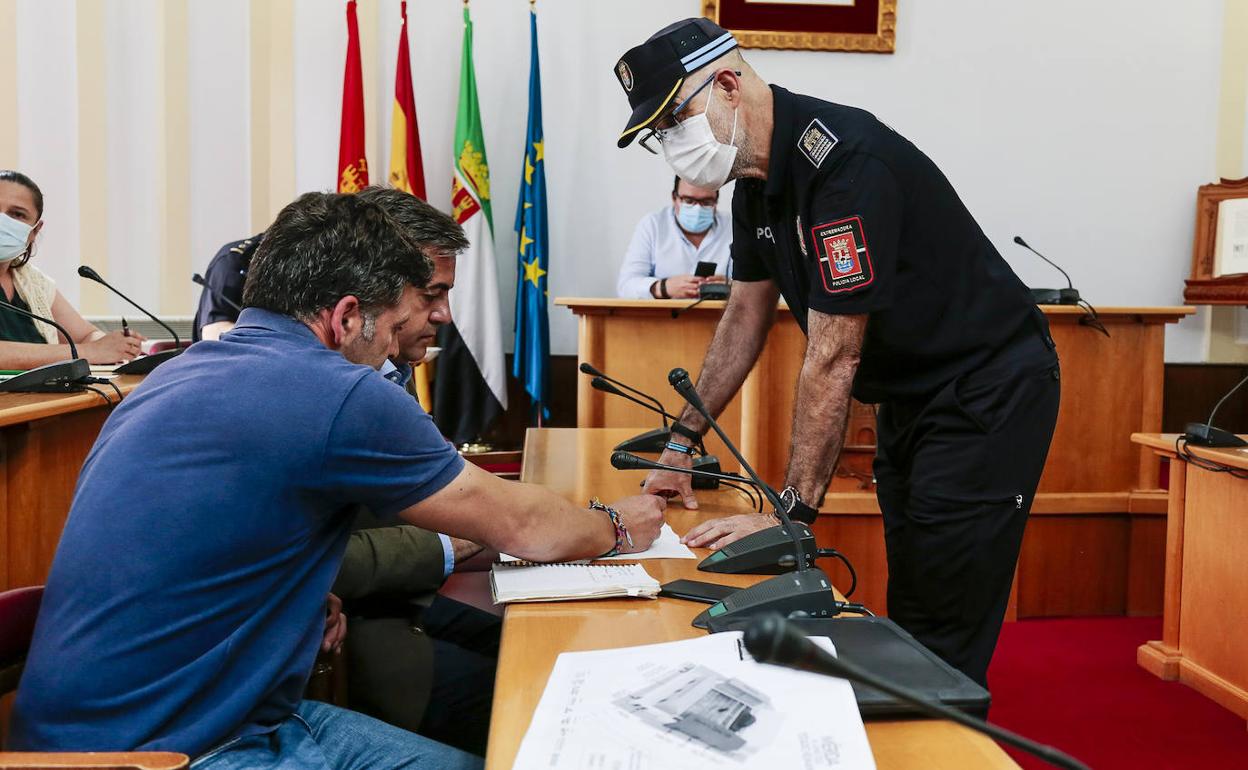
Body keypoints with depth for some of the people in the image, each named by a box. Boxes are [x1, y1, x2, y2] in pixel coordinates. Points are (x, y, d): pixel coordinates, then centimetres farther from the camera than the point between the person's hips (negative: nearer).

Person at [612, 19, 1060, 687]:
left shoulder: (844, 162, -27)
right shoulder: (757, 177, 2)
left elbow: (832, 359, -29)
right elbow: (745, 317, 10)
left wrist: (793, 514, -25)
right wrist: (682, 442, 9)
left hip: (986, 395, -9)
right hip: (909, 395, 9)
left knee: (944, 638, -8)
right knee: (906, 614, 14)